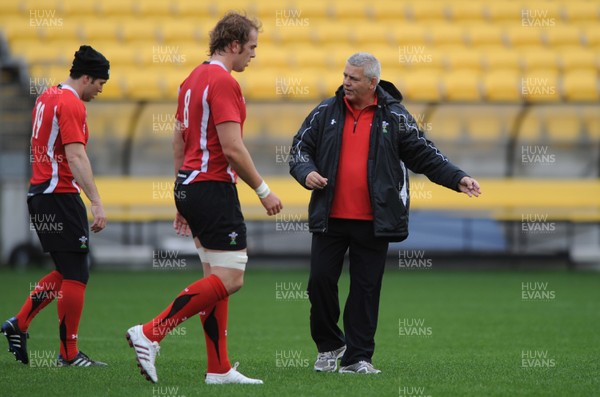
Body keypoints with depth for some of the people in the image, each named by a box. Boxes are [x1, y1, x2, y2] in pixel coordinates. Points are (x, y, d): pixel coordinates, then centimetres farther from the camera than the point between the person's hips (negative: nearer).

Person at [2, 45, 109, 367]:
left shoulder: (47, 97, 14)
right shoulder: (71, 104, -15)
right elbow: (76, 157, -23)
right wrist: (96, 204, -28)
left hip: (38, 191, 10)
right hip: (60, 194, -10)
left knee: (65, 272, 16)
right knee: (76, 275, -4)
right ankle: (69, 354, 0)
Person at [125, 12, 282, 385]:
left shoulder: (193, 79, 15)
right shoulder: (224, 82, -14)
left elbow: (178, 141, 19)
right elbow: (232, 148, -20)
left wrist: (186, 200, 23)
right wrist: (263, 190, -11)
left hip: (190, 185, 10)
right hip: (214, 187, -10)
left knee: (217, 277, 10)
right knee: (230, 278, -9)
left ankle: (219, 368, 8)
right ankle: (150, 334, -13)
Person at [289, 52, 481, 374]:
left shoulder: (394, 117, 3)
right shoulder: (326, 112, 6)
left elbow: (424, 155, 6)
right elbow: (300, 147, 12)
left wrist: (457, 179, -4)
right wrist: (305, 172, -9)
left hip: (372, 223, -1)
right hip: (330, 218, 1)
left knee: (366, 288, 1)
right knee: (321, 280, 0)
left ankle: (358, 357, 9)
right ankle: (329, 346, 21)